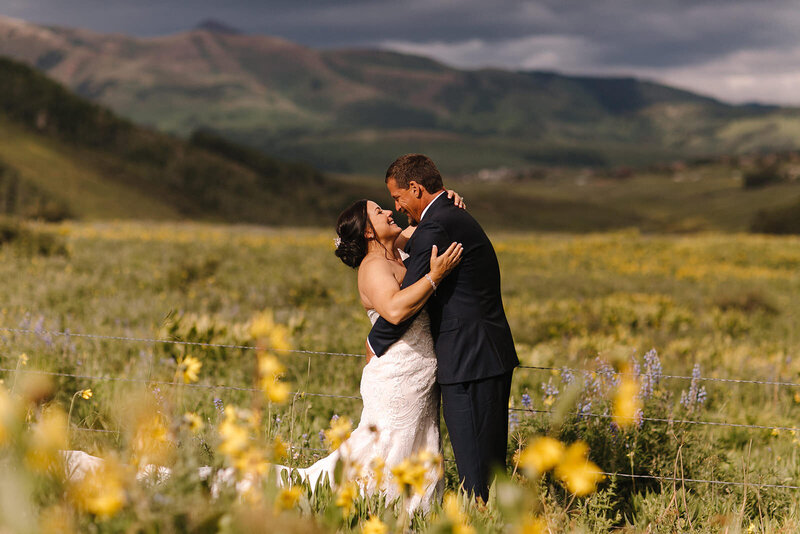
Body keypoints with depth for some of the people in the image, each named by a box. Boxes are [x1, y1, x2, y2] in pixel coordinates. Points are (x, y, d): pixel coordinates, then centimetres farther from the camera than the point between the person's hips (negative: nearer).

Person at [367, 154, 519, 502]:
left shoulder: (436, 228, -14)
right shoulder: (458, 219, 18)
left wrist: (375, 343, -1)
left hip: (468, 362, -10)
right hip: (491, 357, 10)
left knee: (474, 467, -7)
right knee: (490, 464, 13)